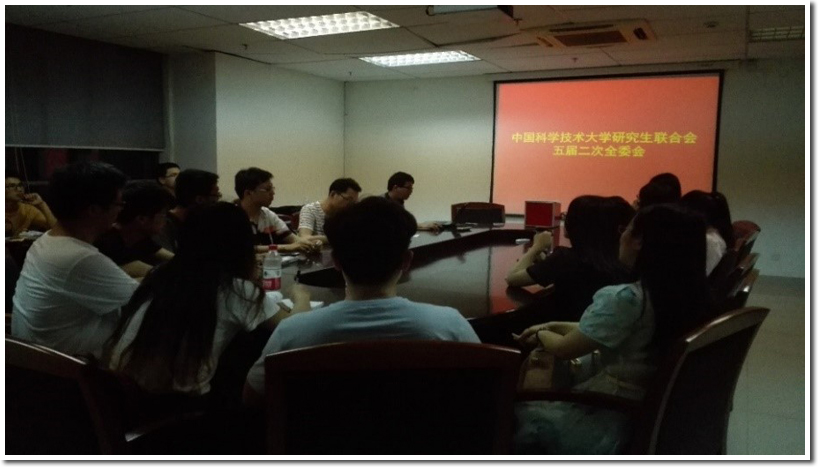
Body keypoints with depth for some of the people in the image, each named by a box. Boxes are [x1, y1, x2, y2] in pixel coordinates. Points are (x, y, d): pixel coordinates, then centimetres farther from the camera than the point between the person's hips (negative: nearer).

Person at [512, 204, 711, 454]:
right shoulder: (691, 293, -2)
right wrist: (551, 327, 11)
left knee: (516, 413, 12)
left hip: (616, 426, -8)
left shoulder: (625, 299, -28)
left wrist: (541, 335, 7)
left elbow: (564, 349, -14)